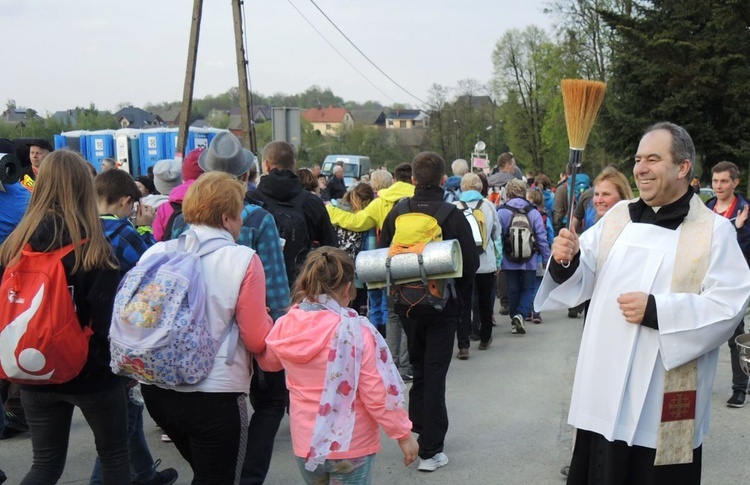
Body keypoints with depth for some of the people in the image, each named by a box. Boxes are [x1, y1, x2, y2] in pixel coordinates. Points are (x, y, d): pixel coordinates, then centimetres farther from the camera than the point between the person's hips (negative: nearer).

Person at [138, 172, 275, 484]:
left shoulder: (155, 254, -1)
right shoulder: (243, 260, -13)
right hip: (215, 394, -5)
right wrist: (266, 319, 8)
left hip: (157, 389, 6)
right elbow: (258, 341, -13)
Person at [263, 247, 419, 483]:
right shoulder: (356, 330, -21)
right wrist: (404, 433, -6)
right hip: (350, 446, -5)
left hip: (305, 445, 5)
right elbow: (378, 394, -19)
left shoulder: (285, 327, -7)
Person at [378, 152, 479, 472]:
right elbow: (471, 262, -12)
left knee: (418, 368, 22)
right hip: (444, 305, -3)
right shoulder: (453, 215, -13)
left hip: (407, 304, 3)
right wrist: (461, 295, 7)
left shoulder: (396, 214, -5)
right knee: (435, 373, 2)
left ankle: (418, 428, 33)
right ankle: (430, 450, 4)